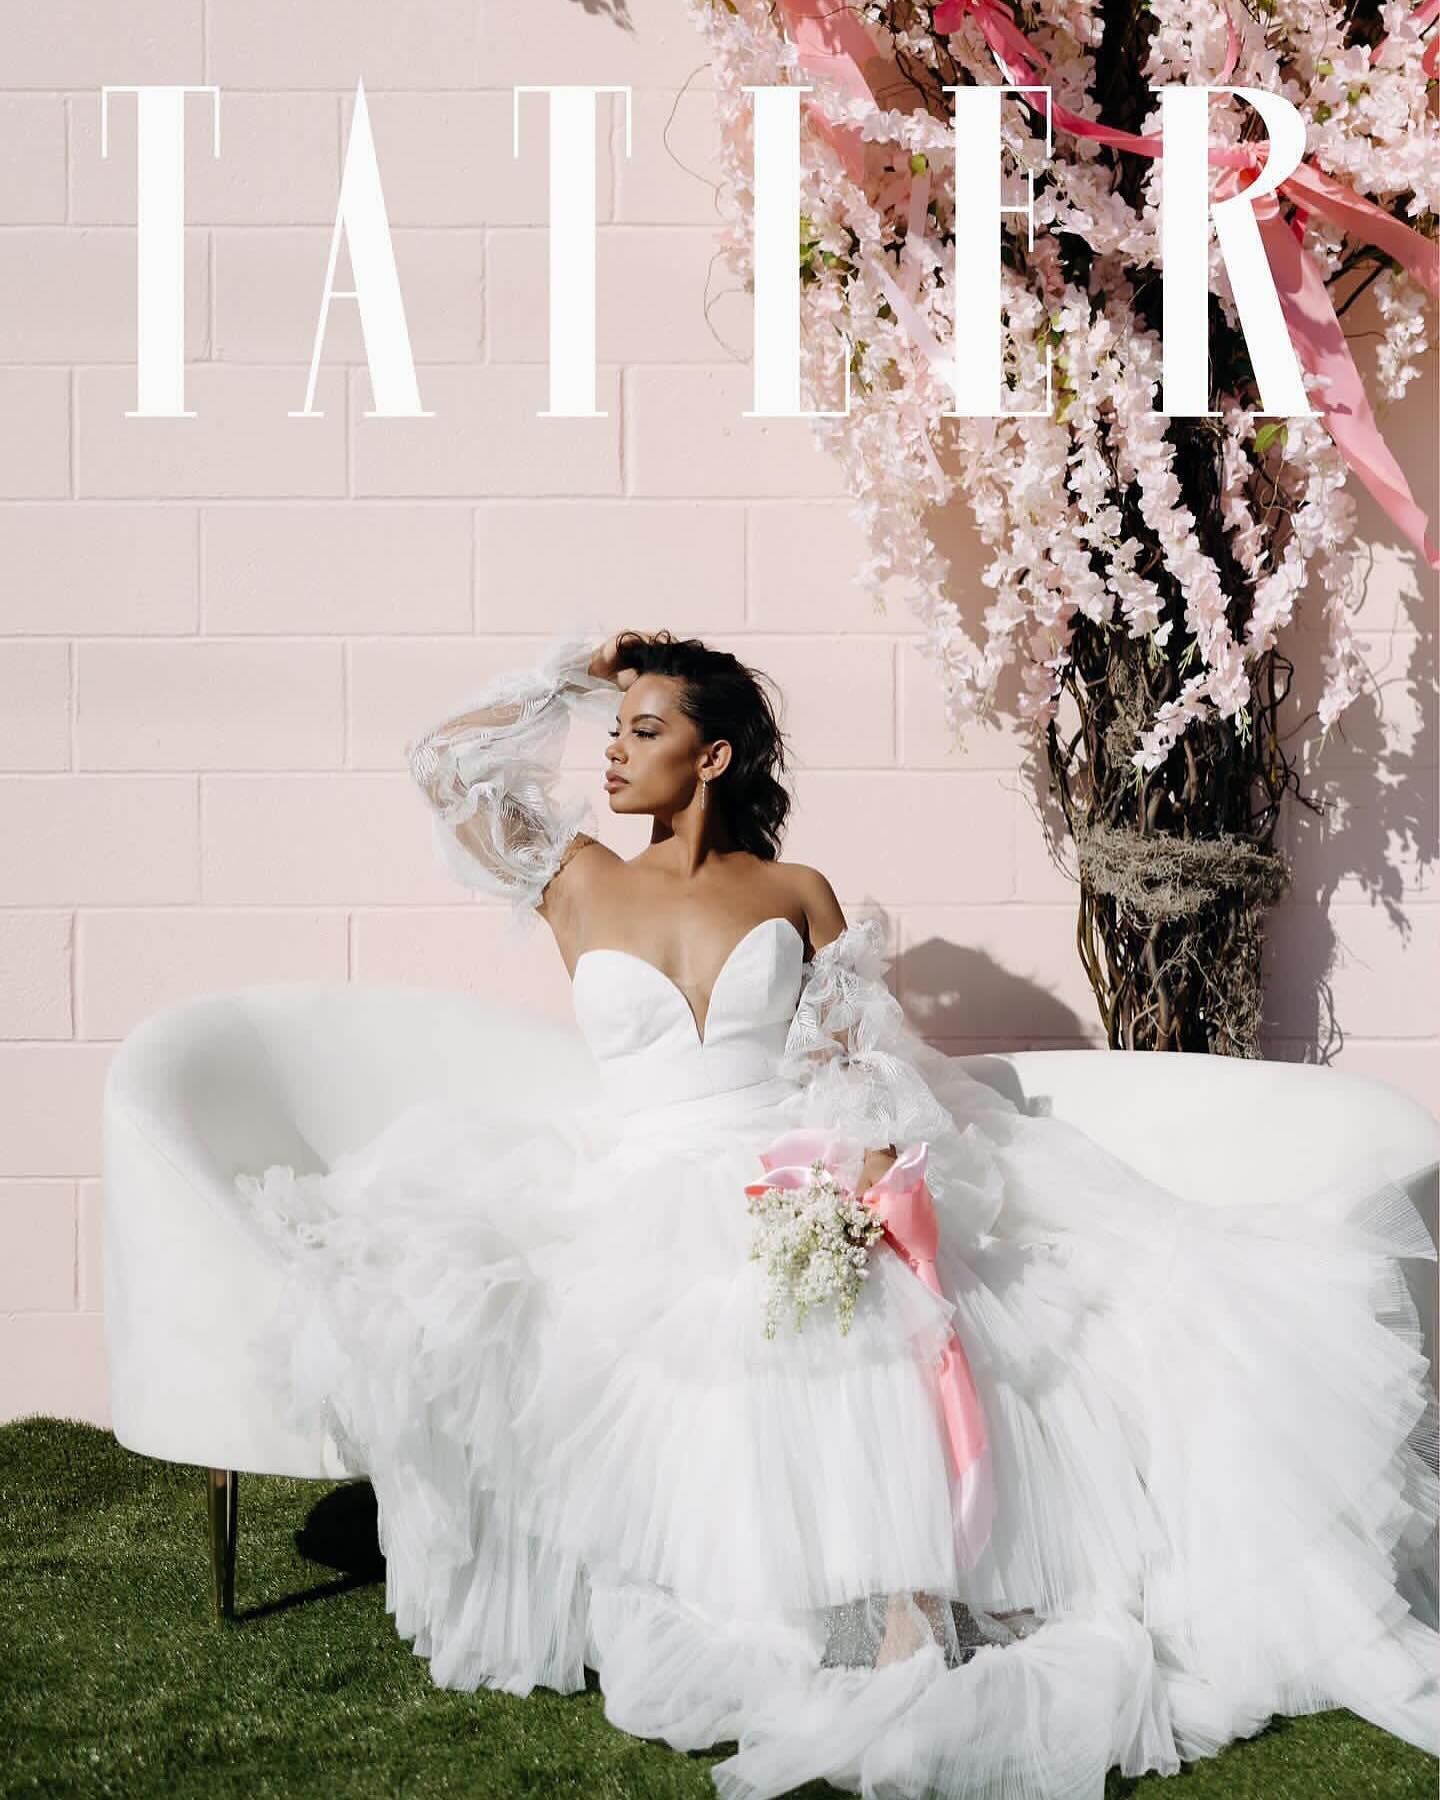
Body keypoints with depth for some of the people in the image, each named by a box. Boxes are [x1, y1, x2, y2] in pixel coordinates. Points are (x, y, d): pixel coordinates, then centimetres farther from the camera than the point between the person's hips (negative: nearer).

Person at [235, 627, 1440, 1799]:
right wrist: (567, 678, 20)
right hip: (648, 1206, 1)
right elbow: (445, 760, 12)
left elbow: (862, 1059, 5)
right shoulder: (579, 884, 16)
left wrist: (867, 1177, -15)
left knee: (882, 1311, -33)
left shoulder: (798, 894, 14)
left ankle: (908, 1625, -37)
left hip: (801, 1188, -1)